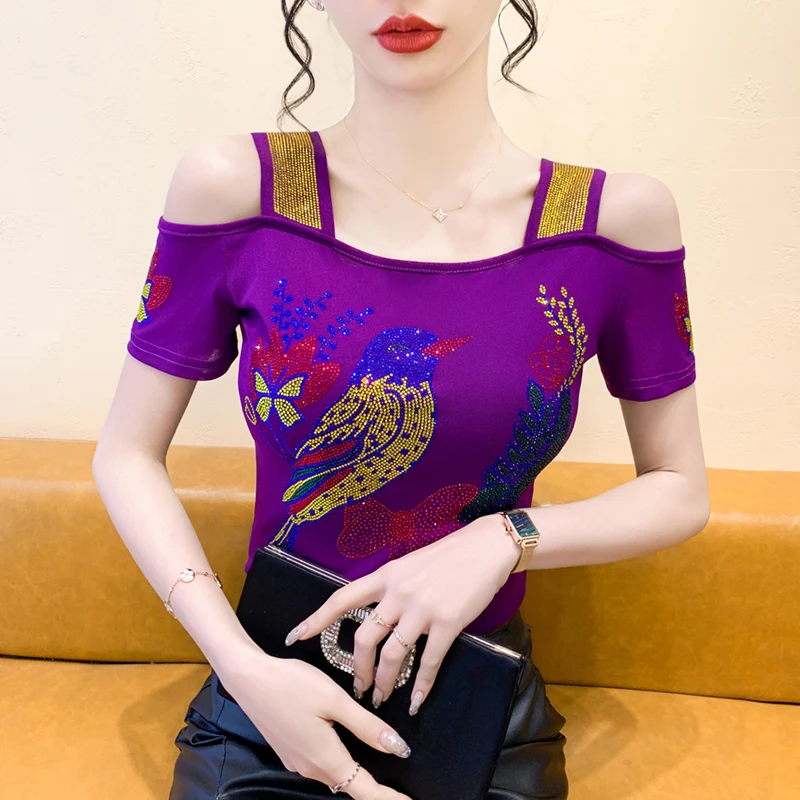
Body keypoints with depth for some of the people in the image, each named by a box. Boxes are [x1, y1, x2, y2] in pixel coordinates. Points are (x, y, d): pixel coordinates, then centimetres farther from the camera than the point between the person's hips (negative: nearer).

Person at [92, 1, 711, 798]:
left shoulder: (617, 216, -10)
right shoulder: (234, 185, -12)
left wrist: (503, 538, -18)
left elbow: (679, 489, -1)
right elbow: (127, 454, -5)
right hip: (269, 694, 0)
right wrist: (243, 666, -16)